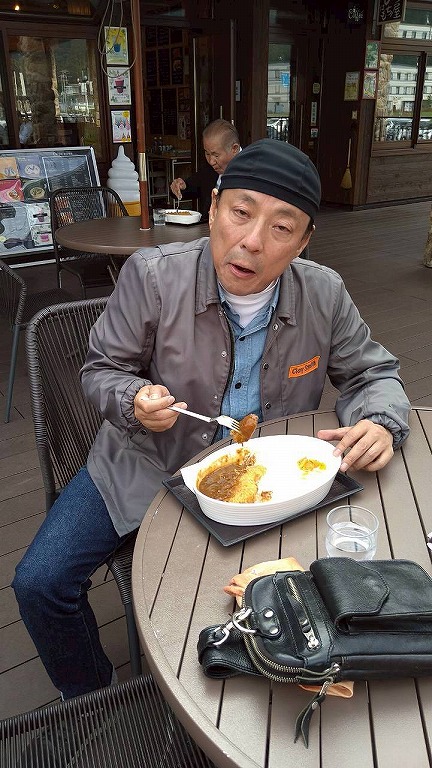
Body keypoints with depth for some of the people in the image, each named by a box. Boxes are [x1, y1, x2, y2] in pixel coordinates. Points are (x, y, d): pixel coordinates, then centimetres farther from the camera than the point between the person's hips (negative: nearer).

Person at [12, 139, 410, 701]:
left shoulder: (324, 295, -12)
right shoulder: (151, 276, -18)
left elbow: (373, 374, 2)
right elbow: (102, 370, -6)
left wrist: (380, 424, -21)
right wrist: (134, 401, -30)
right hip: (146, 465, -1)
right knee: (40, 584, -9)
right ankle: (89, 698, 26)